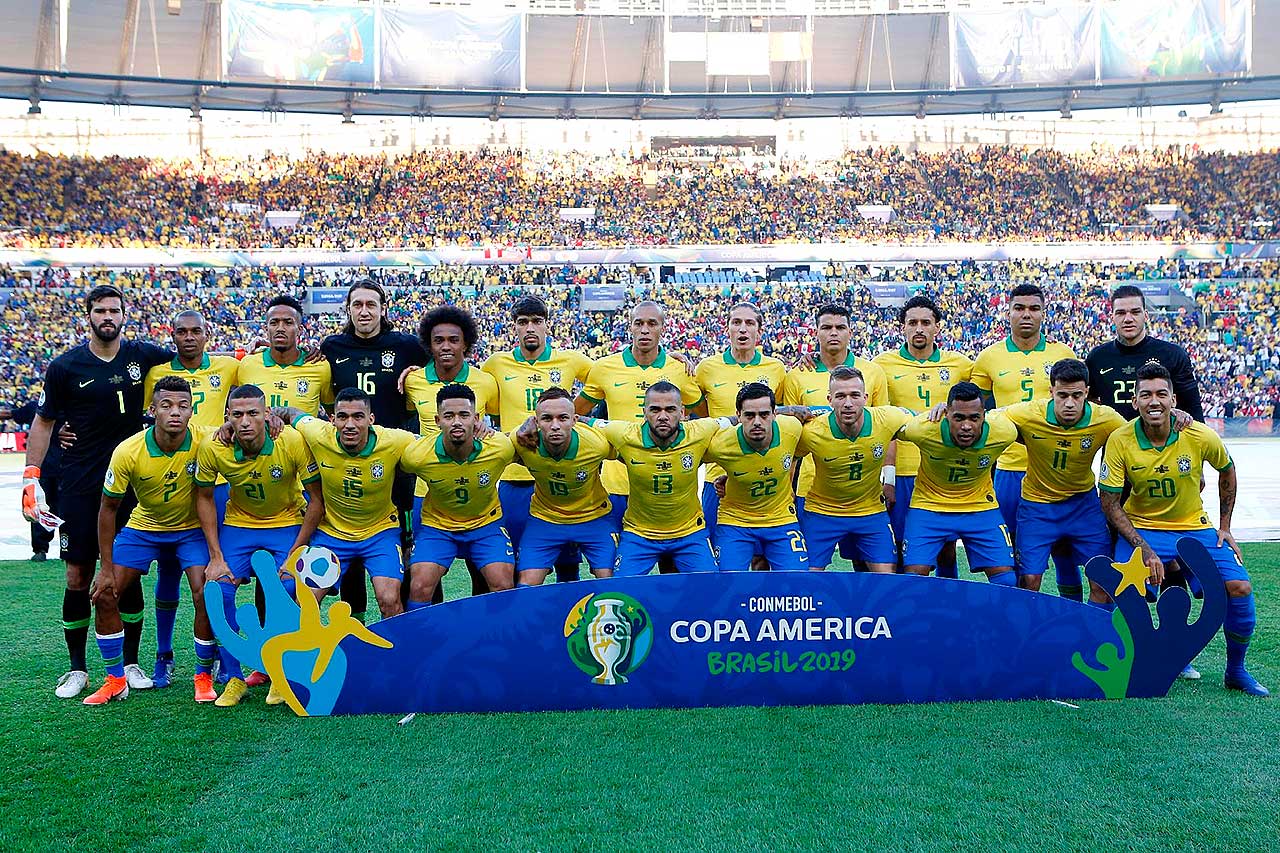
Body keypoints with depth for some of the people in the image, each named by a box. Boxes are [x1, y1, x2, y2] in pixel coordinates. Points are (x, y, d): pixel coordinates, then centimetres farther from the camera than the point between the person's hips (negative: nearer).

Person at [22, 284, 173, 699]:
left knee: (128, 574, 6)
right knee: (79, 577, 3)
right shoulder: (65, 366, -1)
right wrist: (31, 477, -1)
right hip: (79, 488, -1)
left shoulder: (142, 356, 2)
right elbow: (44, 421, 6)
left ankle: (131, 664, 18)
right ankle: (77, 668, 16)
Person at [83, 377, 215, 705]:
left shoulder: (204, 442, -26)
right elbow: (108, 508, -11)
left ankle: (203, 677, 2)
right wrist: (106, 568, -10)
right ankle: (115, 680, 12)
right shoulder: (127, 452, -22)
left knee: (205, 594, -19)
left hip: (191, 528, -1)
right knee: (104, 593, -6)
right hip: (143, 527, 2)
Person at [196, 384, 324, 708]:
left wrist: (295, 553, -17)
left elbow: (317, 499, -16)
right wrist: (216, 556, -7)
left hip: (288, 523, -2)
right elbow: (204, 498, -2)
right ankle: (234, 678, 5)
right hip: (238, 523, 2)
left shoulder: (293, 441, -27)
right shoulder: (213, 448, -20)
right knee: (217, 593, -14)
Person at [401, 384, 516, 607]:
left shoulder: (501, 448, -22)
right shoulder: (416, 456, -23)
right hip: (436, 524, 0)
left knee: (504, 586, -13)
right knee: (420, 588, -15)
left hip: (486, 522, 0)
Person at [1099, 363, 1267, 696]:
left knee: (1240, 588, -13)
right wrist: (1144, 549, -20)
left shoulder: (1201, 436, -14)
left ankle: (1236, 671, 11)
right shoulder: (1120, 441, -18)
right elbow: (1110, 504, -12)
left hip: (1195, 527, 2)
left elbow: (1227, 472, 9)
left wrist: (1225, 526, 7)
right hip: (1141, 529, -2)